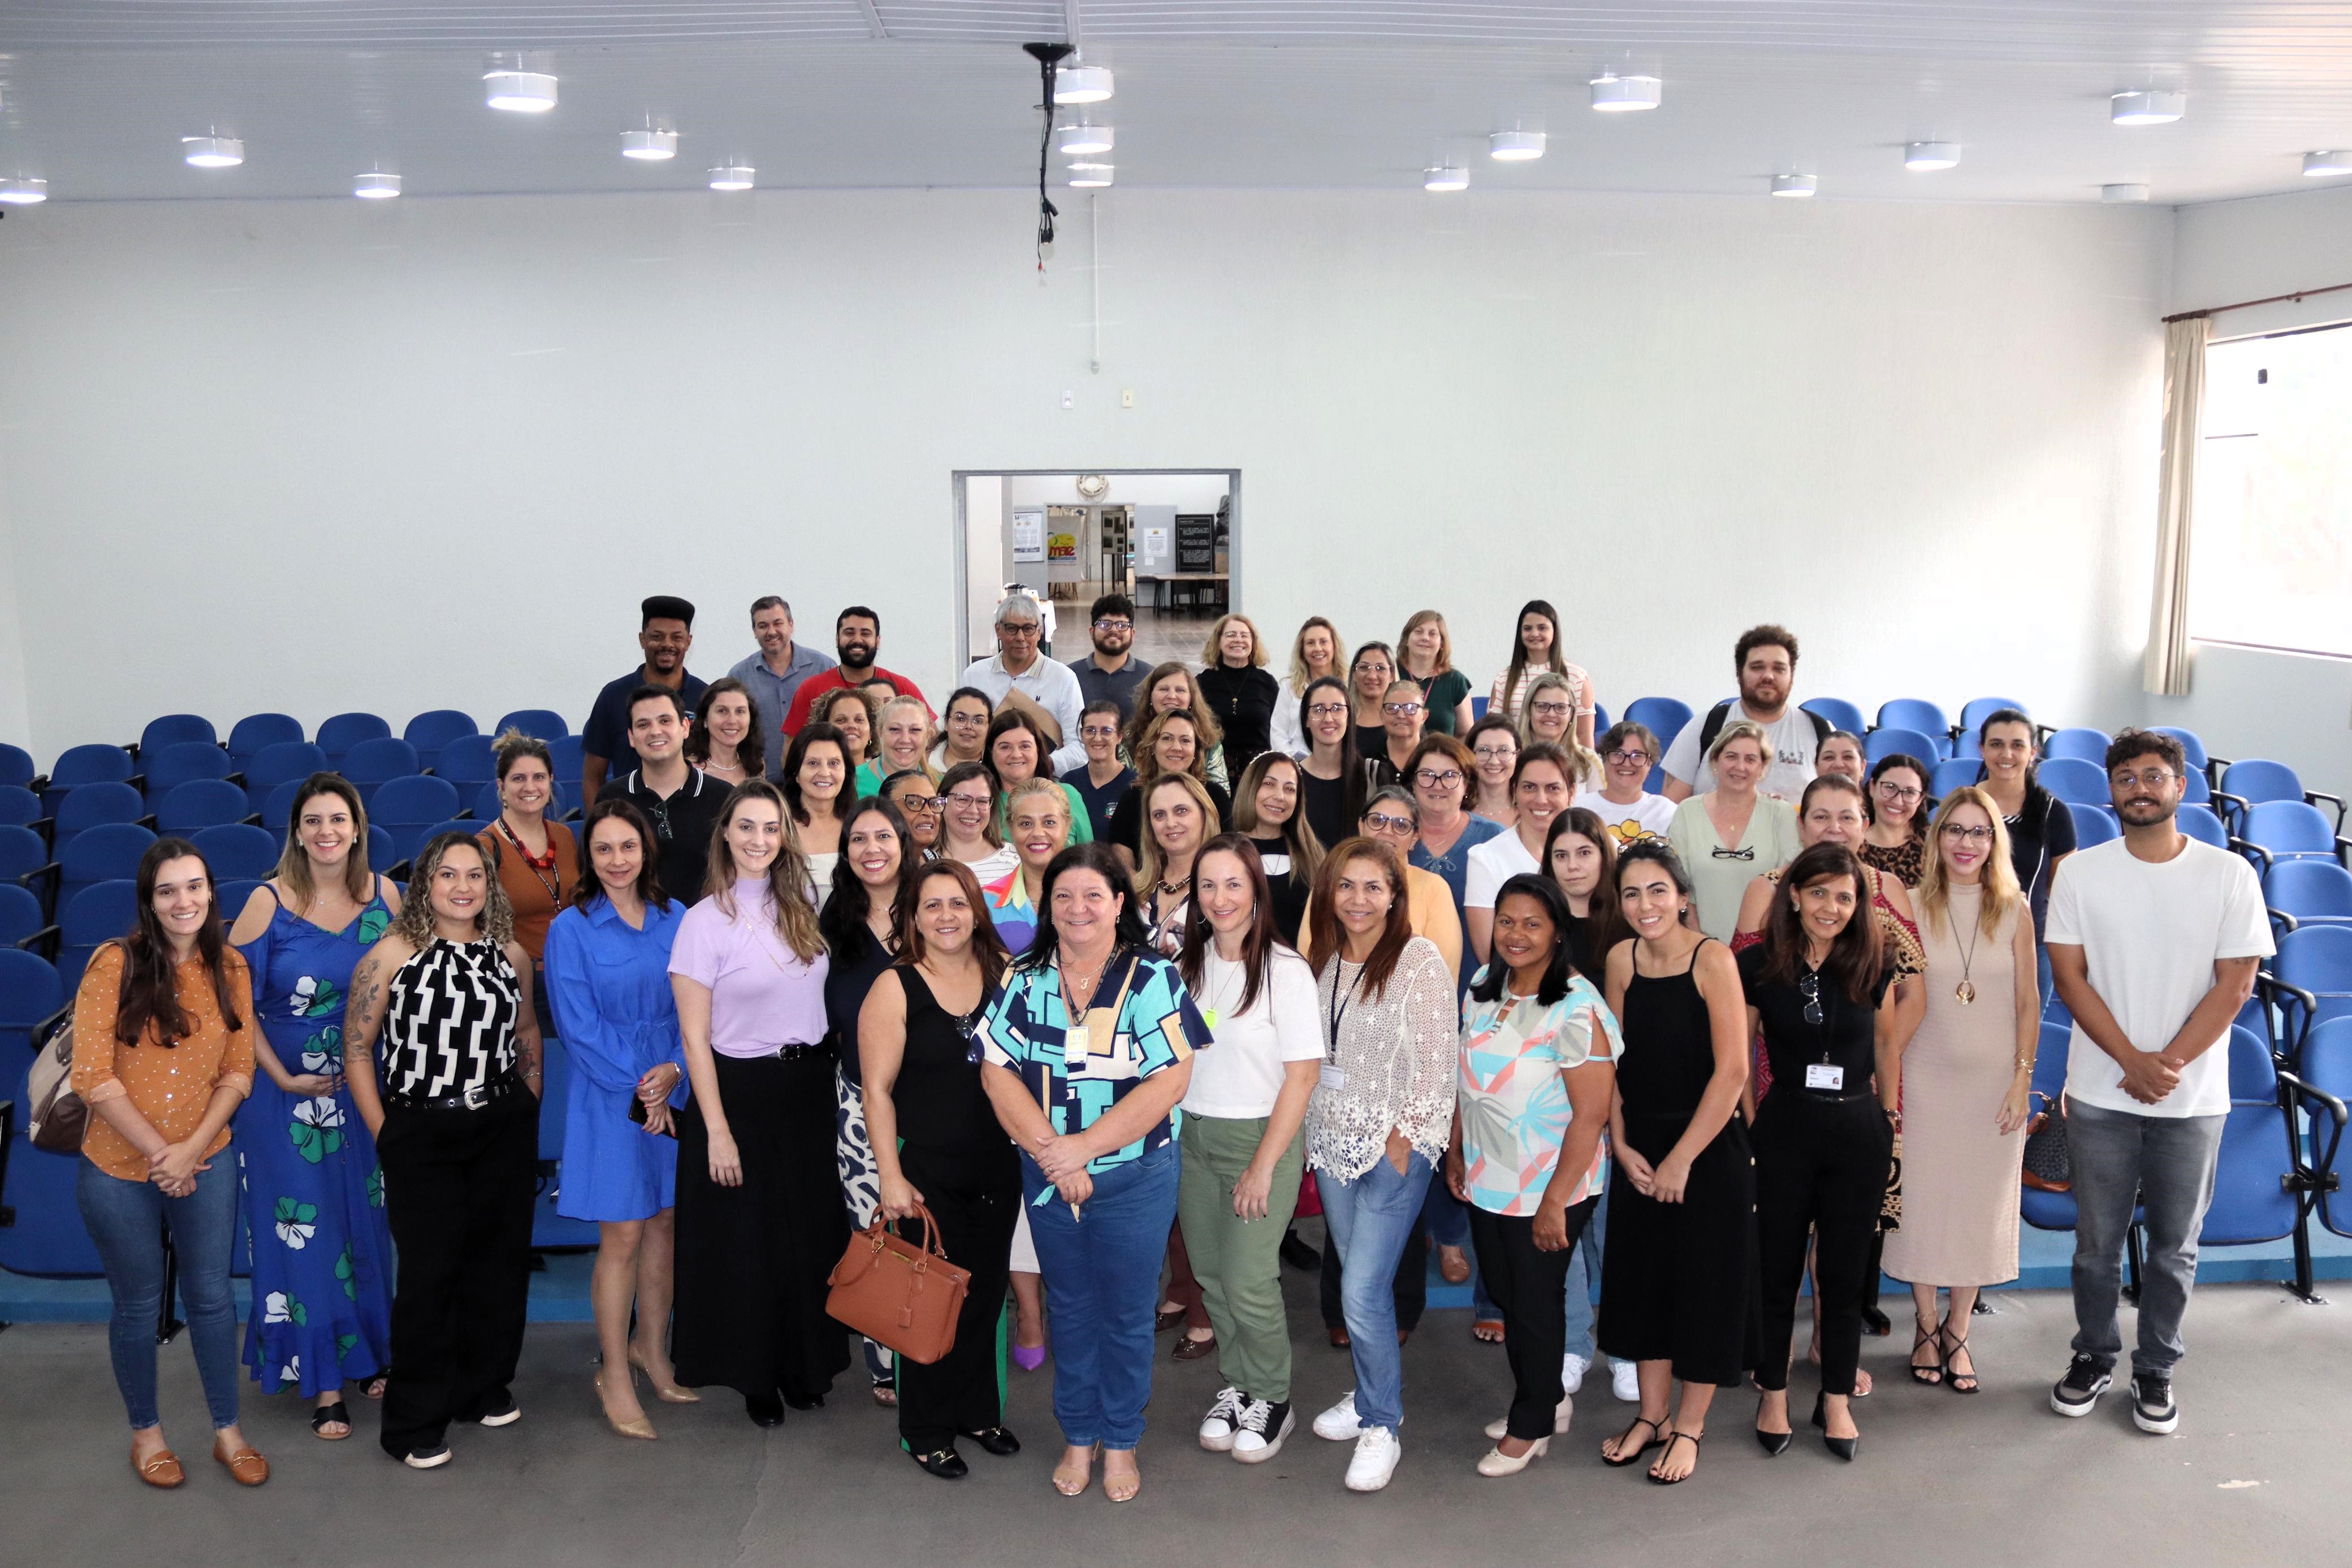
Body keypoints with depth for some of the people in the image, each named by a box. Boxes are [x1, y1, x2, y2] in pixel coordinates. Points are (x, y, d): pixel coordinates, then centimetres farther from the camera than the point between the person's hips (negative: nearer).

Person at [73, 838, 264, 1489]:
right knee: (139, 1307, 14)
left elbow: (238, 1072, 0)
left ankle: (228, 1430, 28)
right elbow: (92, 1077, -15)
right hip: (118, 1170, -2)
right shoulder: (115, 964, -14)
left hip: (206, 1165, 2)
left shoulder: (229, 968, -3)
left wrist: (192, 1148, -13)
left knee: (212, 1296, 12)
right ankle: (145, 1431, 35)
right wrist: (159, 1151, -14)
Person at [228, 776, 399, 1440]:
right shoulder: (269, 902, -12)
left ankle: (372, 1351, 30)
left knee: (367, 1222, 12)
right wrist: (284, 1079, -12)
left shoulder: (383, 894, -3)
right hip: (286, 1090, -3)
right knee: (303, 1229, 4)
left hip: (364, 1086, 3)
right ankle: (323, 1379, 16)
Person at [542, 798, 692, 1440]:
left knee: (665, 1223, 12)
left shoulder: (676, 918, 4)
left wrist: (674, 1069, -10)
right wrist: (637, 1087, -13)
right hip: (608, 1095, -4)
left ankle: (652, 1349, 29)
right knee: (622, 1236, 0)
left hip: (675, 1090, 4)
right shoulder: (571, 929, -6)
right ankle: (615, 1376, 14)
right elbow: (579, 1025, -9)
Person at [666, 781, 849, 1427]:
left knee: (813, 1234, 12)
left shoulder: (800, 908, 4)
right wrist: (716, 1130, -13)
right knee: (746, 1240, 7)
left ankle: (805, 1365, 30)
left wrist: (828, 1081, 5)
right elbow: (695, 1037, -11)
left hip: (810, 1088, 5)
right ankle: (755, 1375, 26)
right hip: (742, 1092, -5)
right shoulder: (705, 920, -11)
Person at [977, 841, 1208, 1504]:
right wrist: (1050, 1150, -16)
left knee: (1127, 1313, 9)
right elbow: (998, 1071, -5)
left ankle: (1121, 1442, 28)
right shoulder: (1024, 980, 0)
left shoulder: (1153, 979, -9)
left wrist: (1085, 1145, -19)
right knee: (1069, 1309, 15)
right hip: (1049, 1177, 3)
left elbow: (1169, 1079, -16)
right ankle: (1078, 1437, 32)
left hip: (1135, 1177, -2)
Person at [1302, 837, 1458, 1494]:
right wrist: (1312, 1130, 9)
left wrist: (1403, 1139, -13)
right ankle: (1373, 1395, 31)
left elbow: (1438, 1059, -12)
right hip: (1333, 1142, 6)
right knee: (1359, 1283, 14)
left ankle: (1380, 1427, 8)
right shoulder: (1326, 960, 8)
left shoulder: (1419, 959, -10)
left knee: (1363, 1292, -9)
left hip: (1395, 1145, -6)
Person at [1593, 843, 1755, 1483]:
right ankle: (1652, 1414, 30)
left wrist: (1682, 1159, -14)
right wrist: (1622, 1146, -2)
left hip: (1709, 1147, -5)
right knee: (1642, 1277, 13)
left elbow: (1732, 1070, -17)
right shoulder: (1621, 959, 0)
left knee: (1705, 1283, 6)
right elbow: (1615, 1062, 6)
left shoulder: (1712, 958, -16)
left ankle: (1689, 1426, 24)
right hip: (1641, 1149, 5)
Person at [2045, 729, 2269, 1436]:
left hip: (2193, 1099, 0)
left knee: (2175, 1247, 12)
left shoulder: (2229, 874, -4)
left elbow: (2234, 986, -5)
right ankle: (2093, 1359, 29)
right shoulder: (2081, 872, -3)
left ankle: (2156, 1371, 29)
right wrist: (2133, 1062, -13)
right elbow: (2070, 977, -5)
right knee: (2097, 1242, 11)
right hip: (2101, 1094, 0)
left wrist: (2167, 1066, -12)